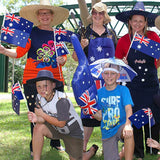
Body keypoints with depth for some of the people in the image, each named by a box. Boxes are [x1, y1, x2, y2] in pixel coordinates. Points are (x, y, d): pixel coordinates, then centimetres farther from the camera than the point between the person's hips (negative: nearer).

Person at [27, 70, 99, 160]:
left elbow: (61, 123, -28)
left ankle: (92, 150, 37)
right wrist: (37, 119, -37)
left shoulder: (61, 100, -33)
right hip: (56, 129, 5)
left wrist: (43, 114, -28)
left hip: (73, 131, -4)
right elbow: (44, 118, -13)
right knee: (38, 128, -25)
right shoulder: (39, 98, -14)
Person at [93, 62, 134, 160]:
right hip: (107, 131, 3)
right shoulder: (99, 92, 4)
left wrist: (128, 124, -36)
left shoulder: (123, 89, -4)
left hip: (121, 126, -2)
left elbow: (128, 109, -17)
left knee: (128, 132, -37)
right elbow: (100, 117, 6)